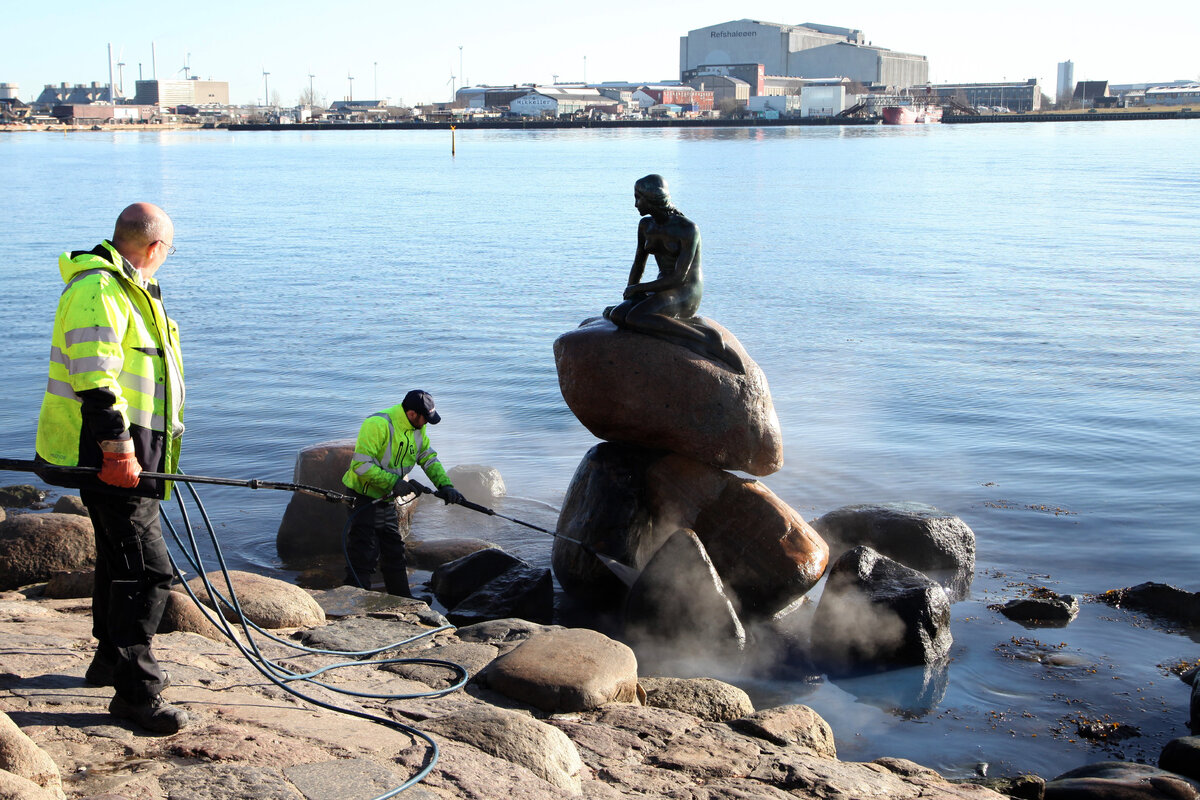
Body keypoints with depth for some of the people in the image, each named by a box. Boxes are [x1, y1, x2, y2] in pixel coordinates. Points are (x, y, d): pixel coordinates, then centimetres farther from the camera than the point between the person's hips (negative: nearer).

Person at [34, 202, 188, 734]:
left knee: (119, 559, 23)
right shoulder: (97, 290, -16)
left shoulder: (129, 290, 19)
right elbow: (94, 379, -24)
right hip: (108, 456, -11)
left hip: (127, 452, 11)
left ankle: (112, 658, 39)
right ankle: (134, 690, -8)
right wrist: (118, 448, -26)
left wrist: (153, 448, 30)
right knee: (146, 570, -12)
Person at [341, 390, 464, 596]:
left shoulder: (417, 430, 4)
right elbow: (361, 464, -28)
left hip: (388, 500, 9)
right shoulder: (378, 424, -25)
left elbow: (429, 459, 10)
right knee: (363, 557, -9)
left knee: (395, 554, 17)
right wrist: (394, 482, -27)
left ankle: (403, 602, 27)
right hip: (364, 500, -9)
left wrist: (445, 485, -6)